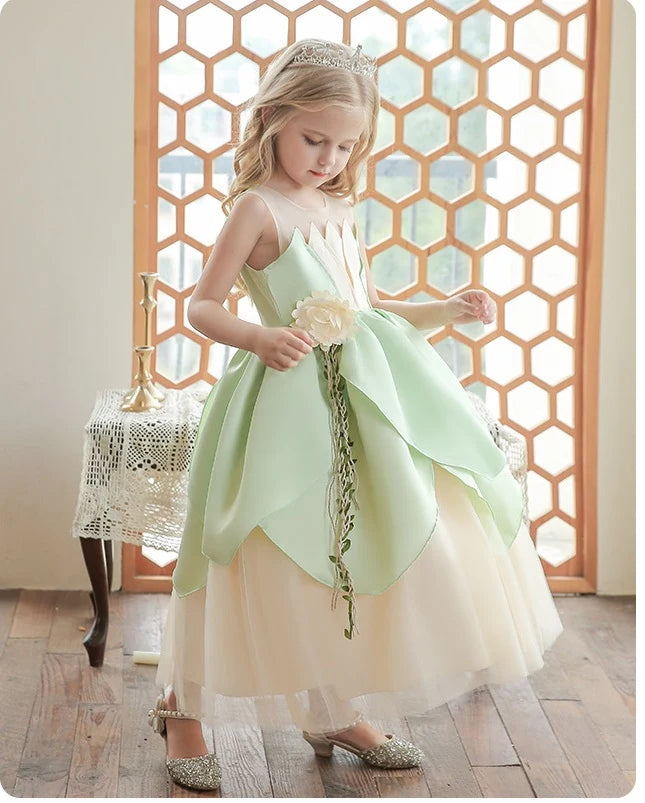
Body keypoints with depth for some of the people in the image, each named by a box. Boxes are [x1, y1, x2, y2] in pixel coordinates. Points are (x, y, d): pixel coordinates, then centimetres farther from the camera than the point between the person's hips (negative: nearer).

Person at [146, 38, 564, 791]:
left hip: (365, 400, 7)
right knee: (270, 565, -1)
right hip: (291, 401, -7)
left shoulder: (340, 211, 15)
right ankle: (182, 707, 16)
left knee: (356, 554, 11)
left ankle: (336, 710, 26)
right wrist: (259, 338, -27)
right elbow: (202, 307, -9)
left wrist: (444, 310, 12)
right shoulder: (258, 206, -7)